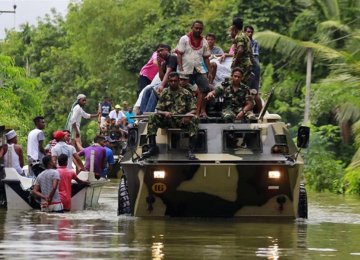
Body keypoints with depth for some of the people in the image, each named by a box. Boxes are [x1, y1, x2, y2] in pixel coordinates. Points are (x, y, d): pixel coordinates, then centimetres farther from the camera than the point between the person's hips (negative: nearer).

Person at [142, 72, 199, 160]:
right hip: (168, 120, 1)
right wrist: (165, 113, -20)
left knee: (194, 119, -33)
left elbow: (193, 110, 0)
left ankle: (191, 150, -37)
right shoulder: (164, 93, 8)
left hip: (182, 120, -1)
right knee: (153, 118, -25)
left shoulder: (186, 93, 5)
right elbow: (158, 110, 4)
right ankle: (152, 147, -22)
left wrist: (188, 114, -24)